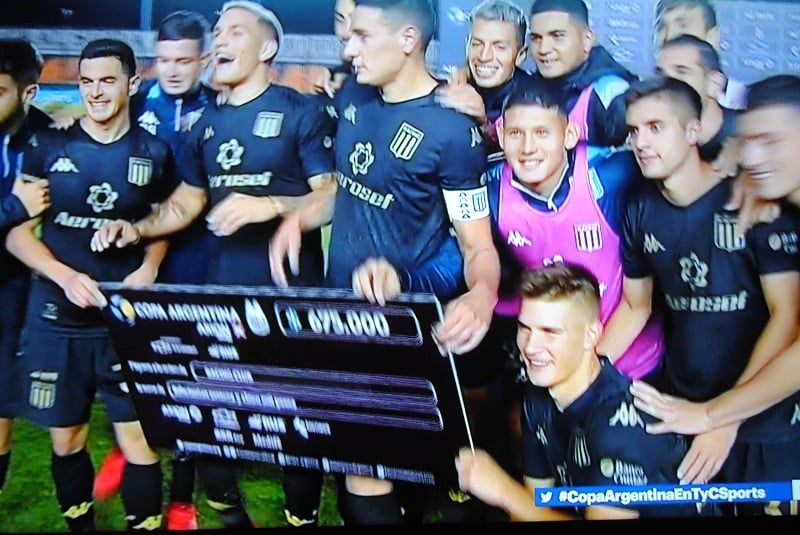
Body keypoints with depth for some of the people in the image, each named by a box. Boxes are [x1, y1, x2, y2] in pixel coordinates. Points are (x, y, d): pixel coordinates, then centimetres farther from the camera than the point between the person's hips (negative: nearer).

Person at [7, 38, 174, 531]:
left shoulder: (153, 154, 2)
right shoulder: (48, 149, 1)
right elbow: (18, 231, 1)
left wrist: (149, 268, -7)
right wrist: (65, 276, -15)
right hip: (57, 318, 1)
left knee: (138, 438, -4)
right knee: (66, 439, 12)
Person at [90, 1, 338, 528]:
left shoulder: (301, 112, -5)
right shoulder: (207, 123, 14)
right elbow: (186, 202, 20)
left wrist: (270, 206, -27)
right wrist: (137, 228, 3)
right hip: (222, 291, 6)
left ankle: (302, 518, 26)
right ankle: (231, 514, 32)